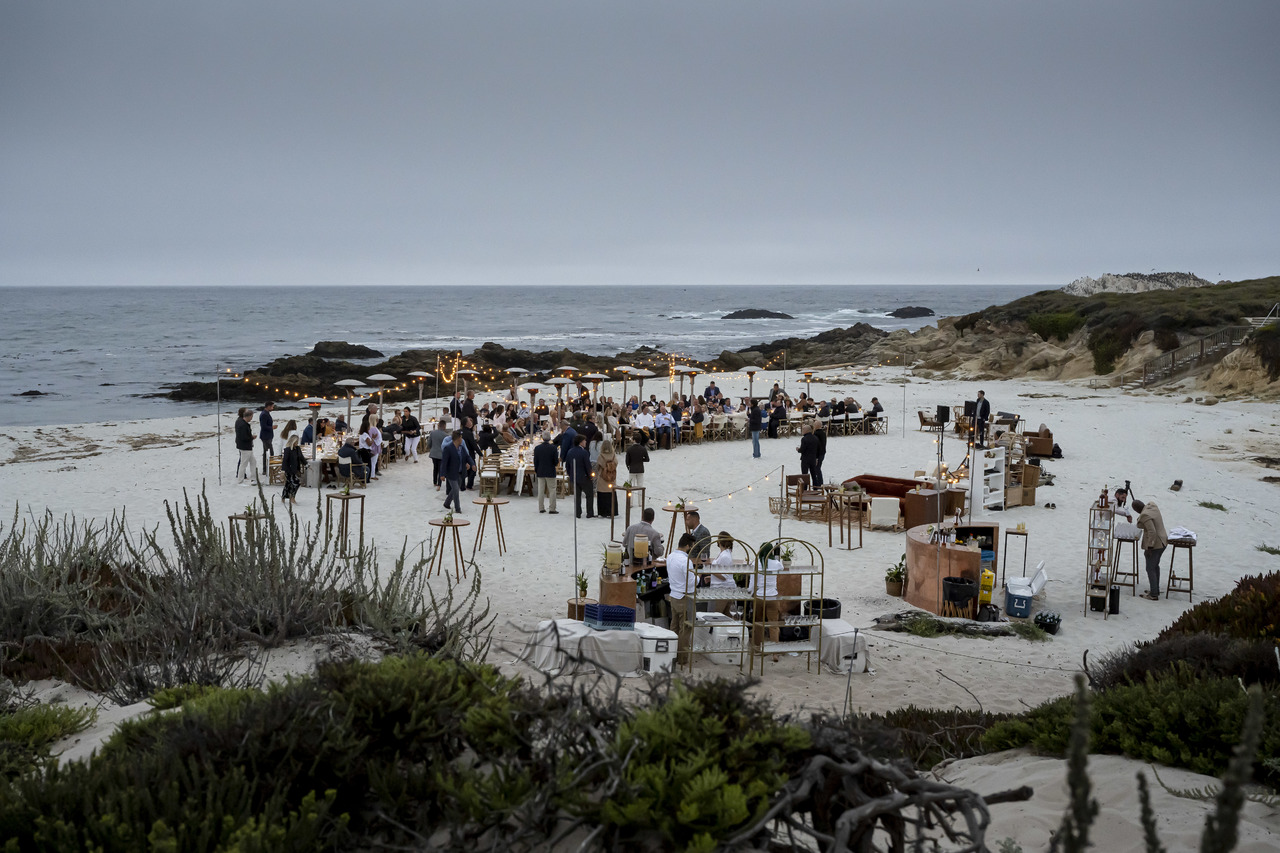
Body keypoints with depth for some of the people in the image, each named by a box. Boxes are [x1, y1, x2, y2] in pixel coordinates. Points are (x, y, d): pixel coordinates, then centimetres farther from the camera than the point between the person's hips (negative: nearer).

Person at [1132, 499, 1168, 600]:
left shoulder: (1145, 515, -23)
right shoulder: (1151, 505, 2)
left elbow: (1152, 532, -28)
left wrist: (1149, 548, -25)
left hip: (1153, 544, -9)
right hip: (1163, 541, 9)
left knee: (1150, 569, 1)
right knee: (1155, 565, 23)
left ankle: (1154, 595, 5)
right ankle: (1156, 590, 32)